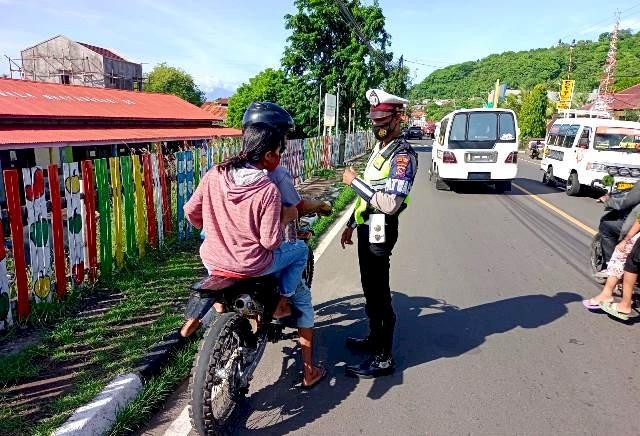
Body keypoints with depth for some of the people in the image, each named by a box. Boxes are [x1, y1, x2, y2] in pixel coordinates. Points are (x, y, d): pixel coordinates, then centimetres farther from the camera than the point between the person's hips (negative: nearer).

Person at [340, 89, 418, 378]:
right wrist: (351, 225, 21)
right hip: (367, 229, 10)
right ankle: (375, 339, 38)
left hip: (380, 232, -10)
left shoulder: (402, 156, -17)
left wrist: (354, 181, -20)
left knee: (379, 295, -2)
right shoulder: (380, 148, 14)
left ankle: (383, 359, 11)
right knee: (370, 289, 20)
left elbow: (390, 203, -28)